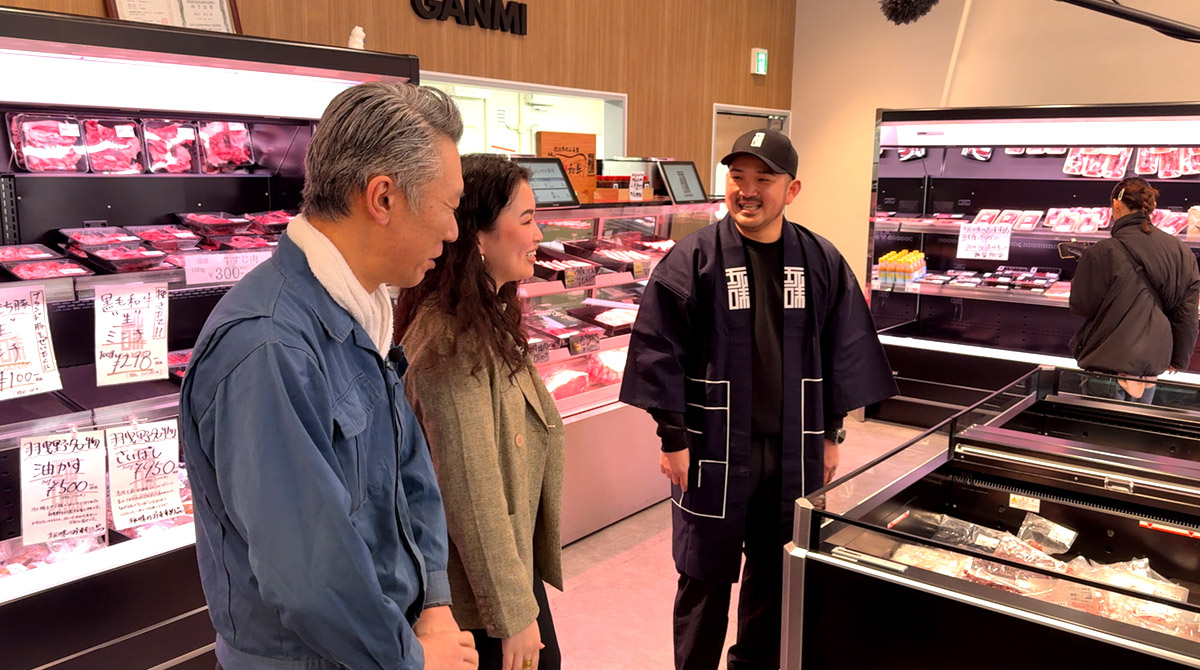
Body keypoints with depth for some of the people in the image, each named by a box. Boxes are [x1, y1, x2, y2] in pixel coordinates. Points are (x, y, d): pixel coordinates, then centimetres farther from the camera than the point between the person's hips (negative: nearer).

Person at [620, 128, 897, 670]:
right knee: (706, 578, 9)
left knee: (776, 574, 17)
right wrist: (673, 438, -9)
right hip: (714, 448, -3)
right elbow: (659, 350, -8)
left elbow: (842, 351, 9)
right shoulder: (693, 259, -9)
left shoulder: (821, 262, 2)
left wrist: (830, 434, 9)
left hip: (793, 452, 4)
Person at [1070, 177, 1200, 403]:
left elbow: (1081, 306, -7)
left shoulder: (1102, 253, -15)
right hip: (1153, 362, 5)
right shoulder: (1180, 251, 0)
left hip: (1110, 363, -5)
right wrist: (1179, 359, 14)